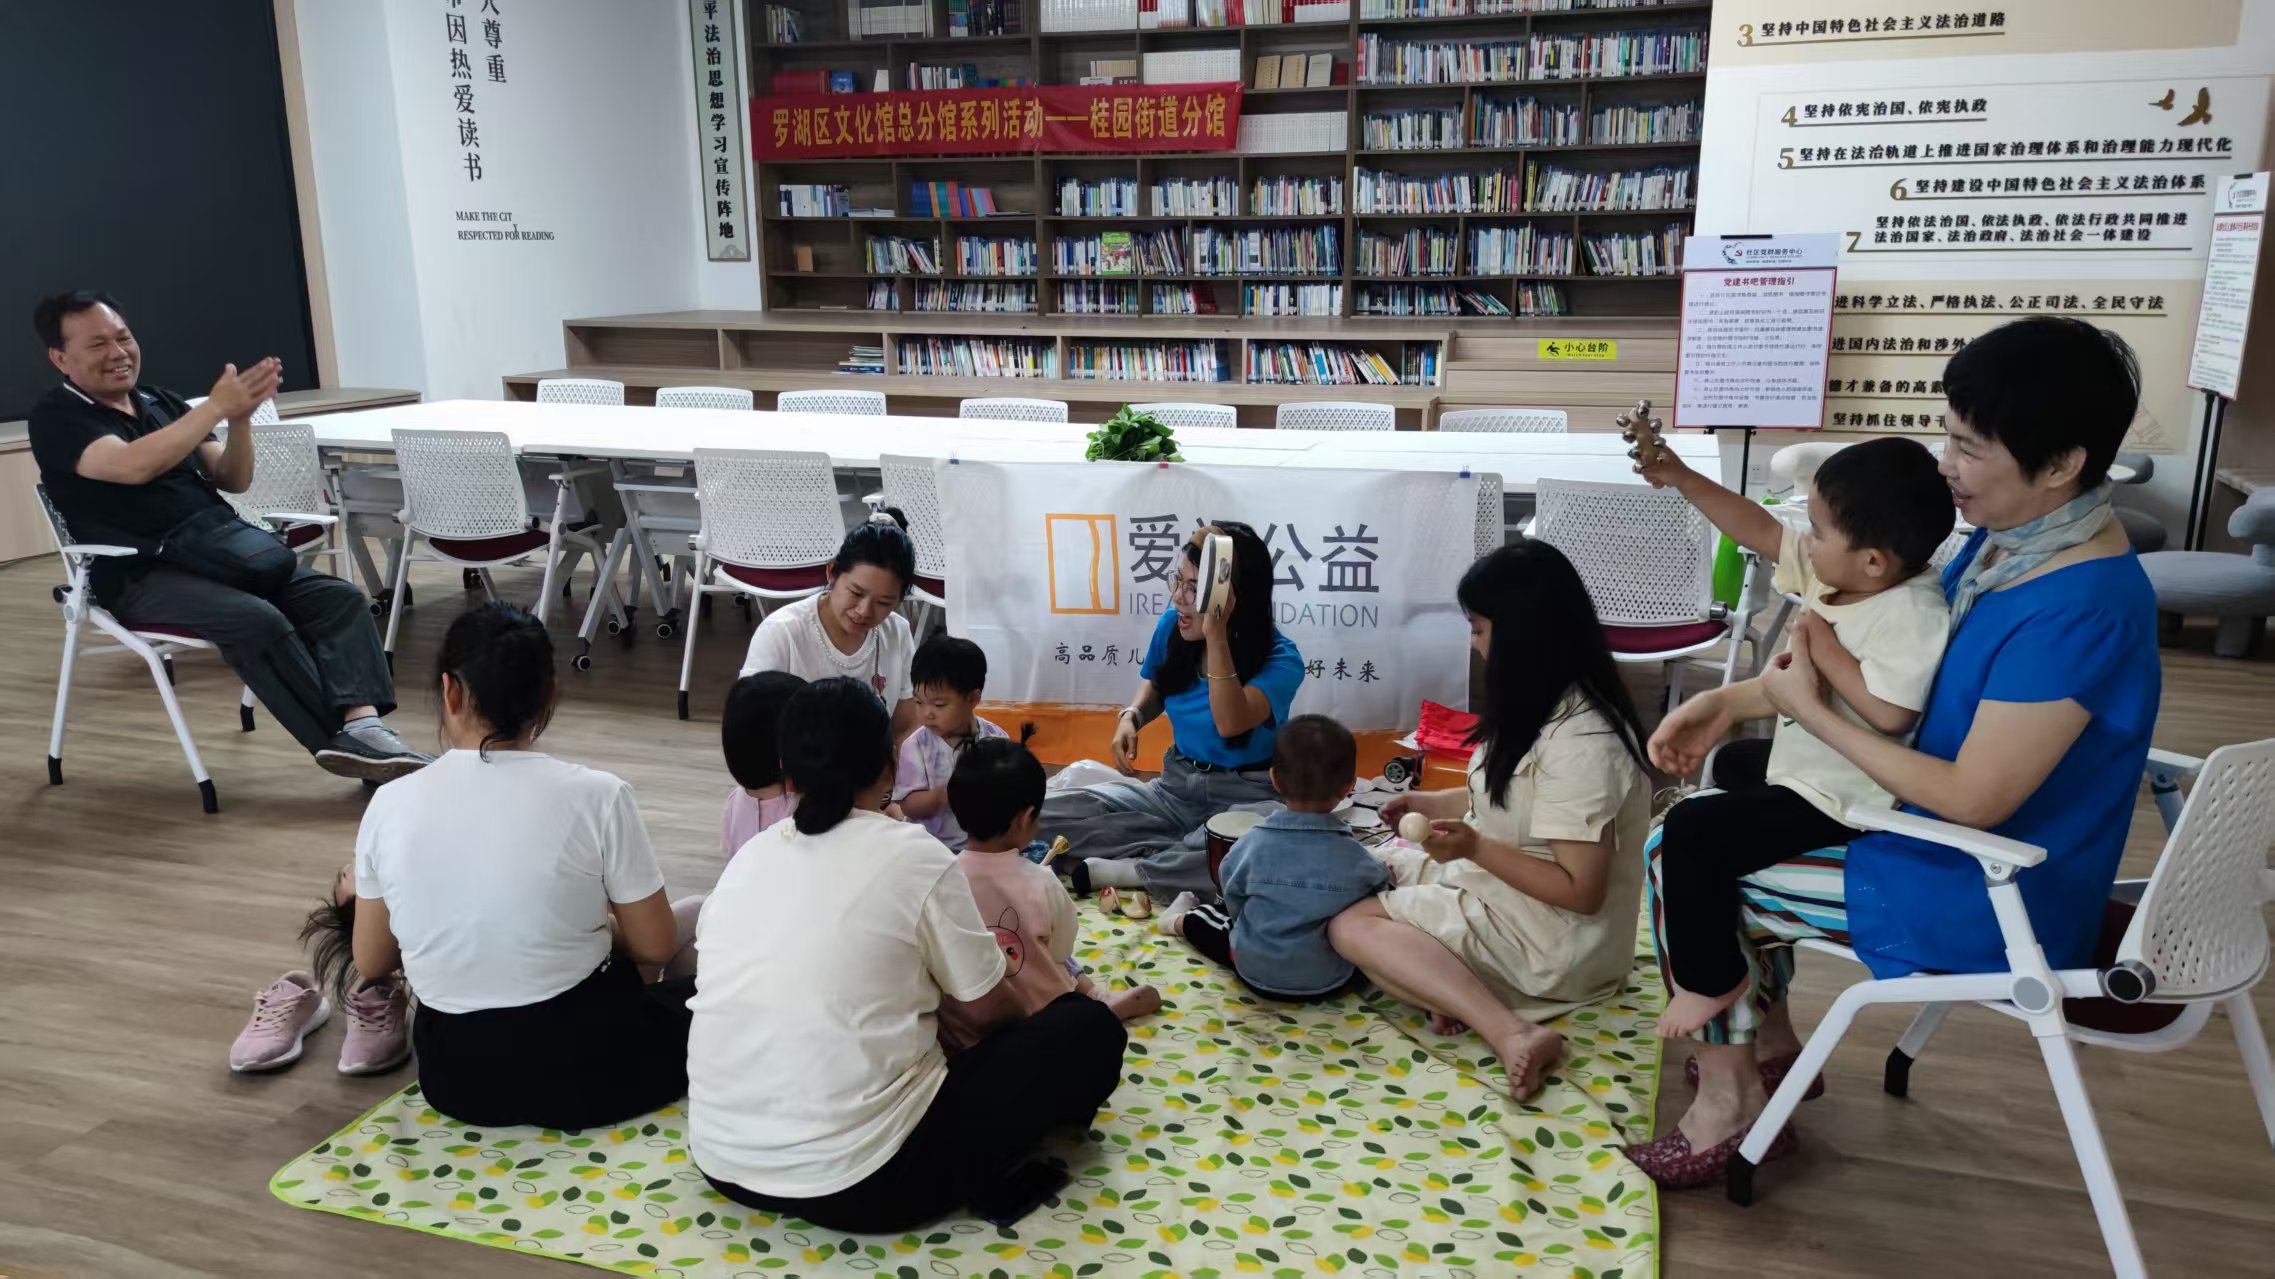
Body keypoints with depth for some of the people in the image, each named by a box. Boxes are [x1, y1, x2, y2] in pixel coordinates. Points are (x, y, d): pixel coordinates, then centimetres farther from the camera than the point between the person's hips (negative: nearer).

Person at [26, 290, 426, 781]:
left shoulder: (160, 402, 19)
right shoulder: (57, 417, 0)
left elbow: (232, 480, 13)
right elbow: (133, 466, -21)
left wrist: (240, 418, -6)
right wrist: (216, 407, -22)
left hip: (222, 547, 6)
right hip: (145, 574, -6)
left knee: (342, 598, -16)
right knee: (258, 620, -33)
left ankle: (362, 724, -34)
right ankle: (347, 740, -26)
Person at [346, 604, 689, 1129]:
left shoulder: (390, 804, -9)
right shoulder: (596, 796, -18)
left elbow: (371, 962, 4)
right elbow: (654, 947, -8)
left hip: (455, 1075, 6)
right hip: (580, 1066, -5)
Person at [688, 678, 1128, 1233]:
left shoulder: (749, 854, 6)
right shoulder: (915, 855, -9)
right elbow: (990, 1010, 2)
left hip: (720, 1161, 7)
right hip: (857, 1181, -6)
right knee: (1089, 1030, 5)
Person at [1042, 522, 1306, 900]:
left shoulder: (1281, 658, -17)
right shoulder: (1172, 626, -3)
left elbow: (1231, 723, -36)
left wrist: (1216, 635, -37)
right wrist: (1129, 717, -2)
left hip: (1244, 798, -4)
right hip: (1175, 786, 5)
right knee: (1046, 814, -16)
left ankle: (1122, 871, -23)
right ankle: (1187, 865, -20)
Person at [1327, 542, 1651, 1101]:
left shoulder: (1578, 742, -28)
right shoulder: (1545, 709, 3)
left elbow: (1582, 891, -26)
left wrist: (1475, 848, -27)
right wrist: (1438, 803, 11)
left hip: (1556, 945, -10)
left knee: (1350, 924, -15)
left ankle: (1514, 1033, -26)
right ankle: (1457, 982, -9)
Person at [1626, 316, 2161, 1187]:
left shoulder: (2080, 609, -31)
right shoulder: (2006, 541, -2)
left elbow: (1975, 800, -28)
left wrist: (1808, 711, -20)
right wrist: (1735, 700, -2)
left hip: (1983, 909, -10)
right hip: (1951, 842, 10)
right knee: (1736, 771, 20)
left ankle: (1730, 1102, 10)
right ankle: (1769, 1038, 28)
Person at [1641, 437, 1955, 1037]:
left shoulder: (1912, 614, -29)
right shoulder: (1836, 574, -3)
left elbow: (1890, 713, -40)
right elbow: (1762, 532, 5)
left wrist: (1823, 644, -27)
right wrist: (1680, 477, -1)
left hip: (1837, 802, -11)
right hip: (1811, 768, 11)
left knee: (1690, 831, -18)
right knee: (1730, 769, 34)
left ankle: (1711, 980, 0)